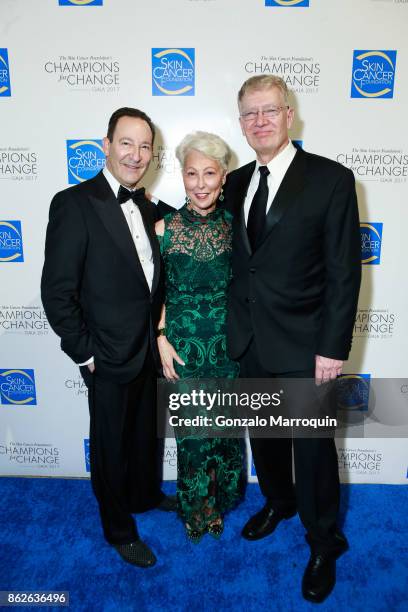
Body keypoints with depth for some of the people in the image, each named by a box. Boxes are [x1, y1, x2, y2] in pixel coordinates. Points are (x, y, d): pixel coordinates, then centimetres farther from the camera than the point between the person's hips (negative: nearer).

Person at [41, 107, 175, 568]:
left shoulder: (146, 207, 5)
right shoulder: (75, 203, -16)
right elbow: (56, 292, -17)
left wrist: (159, 337, 6)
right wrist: (85, 353, -14)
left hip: (149, 351, 7)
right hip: (110, 357, -6)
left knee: (148, 433, 25)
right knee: (112, 445, 14)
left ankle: (146, 494, 51)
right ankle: (119, 529, 38)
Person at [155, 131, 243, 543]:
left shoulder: (233, 226, -3)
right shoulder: (164, 227, -7)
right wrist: (162, 339, -7)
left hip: (228, 343, 2)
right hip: (182, 343, -1)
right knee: (190, 428, 11)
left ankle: (218, 501, 43)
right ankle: (195, 507, 39)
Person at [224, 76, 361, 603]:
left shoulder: (331, 179, -9)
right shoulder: (236, 183, 7)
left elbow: (344, 272, -11)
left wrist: (334, 347, -14)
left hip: (304, 346, -4)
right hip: (250, 342, 5)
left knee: (313, 448, 10)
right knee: (264, 436, 21)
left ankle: (324, 544, 35)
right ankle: (278, 502, 50)